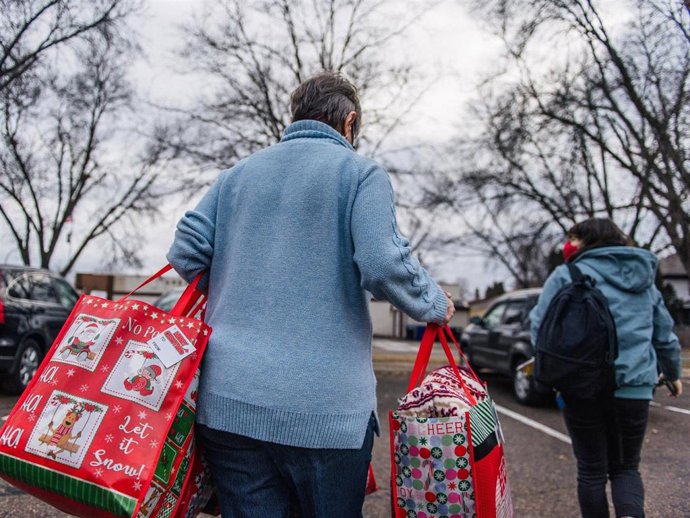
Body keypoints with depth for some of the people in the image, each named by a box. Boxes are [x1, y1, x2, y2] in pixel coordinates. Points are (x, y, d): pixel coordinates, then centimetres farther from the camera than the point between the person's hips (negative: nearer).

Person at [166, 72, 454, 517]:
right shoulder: (362, 173, -1)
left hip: (228, 400, 4)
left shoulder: (237, 175, 13)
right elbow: (386, 264, -14)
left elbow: (185, 251, 8)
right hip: (324, 405, -4)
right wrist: (436, 305, 4)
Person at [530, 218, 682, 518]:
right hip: (634, 389, 4)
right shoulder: (645, 280, 14)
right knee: (625, 467, 16)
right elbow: (665, 336, 22)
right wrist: (673, 373, 39)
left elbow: (540, 326, -5)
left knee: (592, 470, 11)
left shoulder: (568, 275, -3)